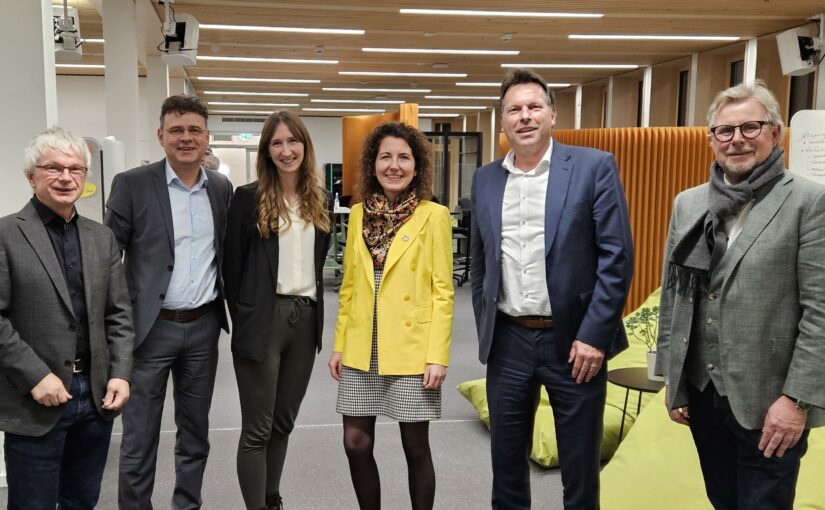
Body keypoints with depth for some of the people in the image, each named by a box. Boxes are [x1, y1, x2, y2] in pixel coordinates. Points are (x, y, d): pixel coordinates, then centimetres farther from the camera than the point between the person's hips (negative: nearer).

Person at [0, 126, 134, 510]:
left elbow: (119, 314, 10)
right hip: (36, 402, -5)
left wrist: (120, 373, 0)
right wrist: (36, 376, -16)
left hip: (97, 396, 5)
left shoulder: (102, 238, 9)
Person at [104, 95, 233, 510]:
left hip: (204, 326, 4)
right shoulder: (131, 184, -7)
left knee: (195, 432, 16)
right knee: (139, 437, 5)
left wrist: (226, 307, 9)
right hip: (150, 328, -4)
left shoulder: (222, 188, 5)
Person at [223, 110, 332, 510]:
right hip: (263, 321, -5)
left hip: (306, 319, 5)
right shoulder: (248, 198, -5)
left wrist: (313, 310, 10)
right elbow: (232, 265, -3)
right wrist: (242, 317, -2)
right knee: (257, 429, 2)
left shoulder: (320, 201, 9)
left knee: (283, 423, 16)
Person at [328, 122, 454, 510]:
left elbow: (442, 291, -7)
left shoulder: (434, 216, -5)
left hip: (412, 351, -4)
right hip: (362, 350, 4)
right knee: (356, 444, 8)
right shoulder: (359, 214, 7)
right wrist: (340, 344, 8)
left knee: (415, 447, 6)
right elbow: (348, 286, 11)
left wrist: (438, 355, -12)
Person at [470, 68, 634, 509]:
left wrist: (593, 335, -14)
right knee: (506, 461, 15)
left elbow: (617, 257, -9)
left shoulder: (594, 167, -5)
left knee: (580, 468, 10)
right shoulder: (485, 179, 8)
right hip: (507, 342, 4)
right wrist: (485, 331, 11)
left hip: (574, 340, -3)